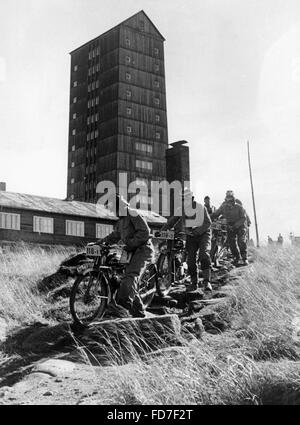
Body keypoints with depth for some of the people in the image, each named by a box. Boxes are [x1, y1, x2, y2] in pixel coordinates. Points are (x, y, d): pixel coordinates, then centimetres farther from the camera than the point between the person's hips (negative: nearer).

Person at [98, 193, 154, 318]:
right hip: (133, 251, 10)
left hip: (143, 249, -10)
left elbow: (145, 232, -18)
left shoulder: (133, 214, -9)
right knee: (132, 283, 6)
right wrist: (101, 241, 13)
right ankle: (139, 313, 11)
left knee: (131, 275, -29)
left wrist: (131, 244, -19)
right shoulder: (121, 220, 20)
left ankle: (124, 303, -44)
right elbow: (115, 236, 27)